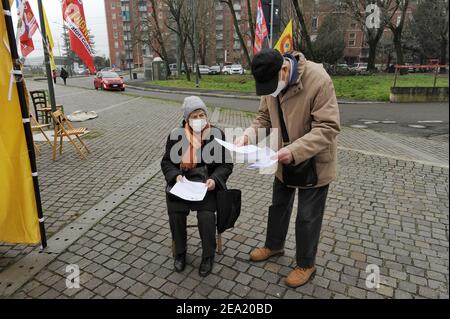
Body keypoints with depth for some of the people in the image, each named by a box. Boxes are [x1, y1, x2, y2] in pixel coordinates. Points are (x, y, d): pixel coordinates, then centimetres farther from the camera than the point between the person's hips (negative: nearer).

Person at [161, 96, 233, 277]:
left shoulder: (217, 134, 0)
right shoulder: (176, 135, 2)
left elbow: (226, 164, 2)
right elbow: (167, 162, 8)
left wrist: (214, 180, -16)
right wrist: (176, 175, -13)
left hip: (207, 184, -1)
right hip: (180, 183, 2)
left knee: (206, 215, -24)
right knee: (175, 214, -20)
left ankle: (208, 256, 4)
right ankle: (180, 252, 9)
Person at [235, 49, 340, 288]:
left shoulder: (318, 80, -29)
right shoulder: (271, 80, -8)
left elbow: (328, 128, -28)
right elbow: (265, 118, 0)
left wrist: (295, 151, -38)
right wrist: (248, 135, -19)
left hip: (313, 161, -6)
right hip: (284, 159, 6)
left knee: (307, 216, 8)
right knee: (278, 205, 22)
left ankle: (305, 265, 31)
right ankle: (274, 245, 46)